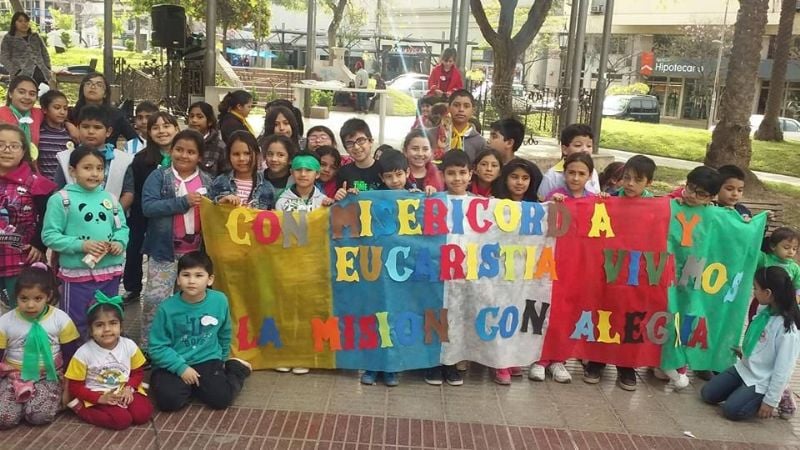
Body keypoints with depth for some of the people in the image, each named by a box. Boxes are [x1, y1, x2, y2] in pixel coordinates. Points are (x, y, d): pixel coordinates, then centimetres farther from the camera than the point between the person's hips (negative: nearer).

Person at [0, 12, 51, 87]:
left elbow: (45, 54, 23)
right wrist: (16, 72, -12)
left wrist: (48, 69, 9)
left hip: (42, 73, 4)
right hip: (23, 76, -4)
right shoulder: (8, 39, 9)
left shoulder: (36, 36, 21)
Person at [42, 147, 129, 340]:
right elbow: (49, 236, -10)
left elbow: (122, 227, 11)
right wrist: (81, 245, -20)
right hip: (77, 274, -5)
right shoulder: (61, 199, -8)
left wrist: (119, 243, -11)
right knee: (76, 326, 5)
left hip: (110, 272, 5)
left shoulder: (110, 198, 7)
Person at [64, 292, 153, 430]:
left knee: (143, 414, -20)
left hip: (125, 392, 3)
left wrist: (129, 388, -14)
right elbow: (75, 387, -9)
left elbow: (138, 372, 6)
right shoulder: (84, 353, -15)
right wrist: (100, 398, -20)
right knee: (121, 420, -25)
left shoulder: (129, 346, -7)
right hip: (98, 397, -3)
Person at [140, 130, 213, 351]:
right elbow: (148, 207, -17)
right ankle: (148, 346, 9)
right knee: (155, 297, -5)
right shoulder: (159, 176, -4)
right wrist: (183, 202, -21)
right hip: (165, 250, -3)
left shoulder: (206, 181, 6)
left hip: (196, 252, 4)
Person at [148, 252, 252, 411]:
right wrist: (181, 368, -16)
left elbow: (224, 335, 12)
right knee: (168, 400, -25)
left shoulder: (220, 301, -7)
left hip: (207, 361, 1)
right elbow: (157, 347, -9)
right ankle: (185, 385, 10)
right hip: (174, 364, -1)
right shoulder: (167, 308, -14)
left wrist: (222, 359, 23)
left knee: (221, 398, -17)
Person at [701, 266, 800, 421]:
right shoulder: (765, 310, -4)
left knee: (732, 410, -16)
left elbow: (783, 370, -23)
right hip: (743, 368, 8)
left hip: (762, 381, -7)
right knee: (707, 394, 5)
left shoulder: (788, 329, -27)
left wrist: (771, 401, -19)